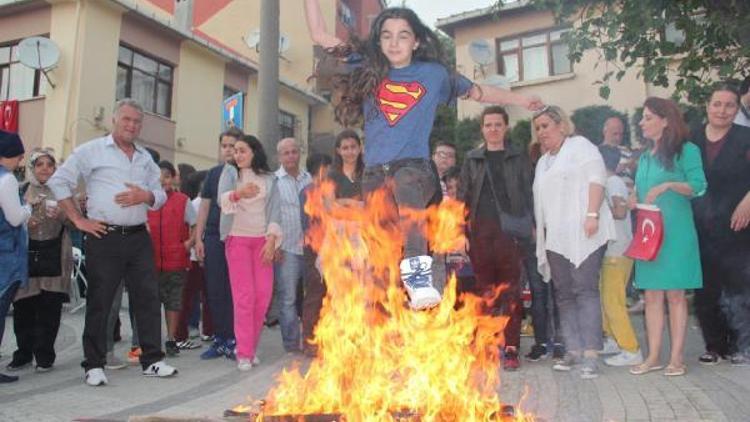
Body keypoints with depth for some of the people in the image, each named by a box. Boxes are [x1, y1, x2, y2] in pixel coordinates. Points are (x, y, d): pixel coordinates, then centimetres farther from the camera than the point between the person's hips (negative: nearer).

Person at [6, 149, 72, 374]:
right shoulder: (21, 191, 8)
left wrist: (61, 215, -16)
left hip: (53, 256, -1)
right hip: (26, 254, 1)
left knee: (50, 308, -1)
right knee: (23, 307, 3)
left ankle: (45, 356, 9)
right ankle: (24, 353, 18)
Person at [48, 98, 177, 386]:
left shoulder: (146, 158, 16)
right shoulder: (91, 151, 1)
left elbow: (160, 196, 16)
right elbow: (59, 181, -1)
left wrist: (146, 196, -8)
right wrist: (78, 220, -5)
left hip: (138, 237, 5)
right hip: (105, 237, -4)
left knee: (148, 297, 4)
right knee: (99, 301, 2)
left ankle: (152, 360, 14)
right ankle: (94, 365, 14)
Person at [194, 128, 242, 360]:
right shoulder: (213, 173, 13)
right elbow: (204, 207, 14)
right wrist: (198, 238, 7)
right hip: (214, 238, 3)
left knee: (235, 291, 0)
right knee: (215, 290, 4)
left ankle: (232, 340, 9)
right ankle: (219, 339, 15)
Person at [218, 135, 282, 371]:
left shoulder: (269, 179, 9)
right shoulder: (230, 172, 4)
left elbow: (275, 209, 3)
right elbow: (222, 199, -13)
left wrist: (272, 240, -9)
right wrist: (238, 194, -36)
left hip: (262, 240, 2)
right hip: (237, 239, -2)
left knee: (264, 294, -1)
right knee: (244, 296, -8)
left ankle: (251, 346, 14)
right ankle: (244, 353, -3)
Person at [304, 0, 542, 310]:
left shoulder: (433, 73, 11)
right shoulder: (367, 67, 14)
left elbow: (478, 92, 24)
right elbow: (319, 35, 15)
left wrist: (522, 100, 28)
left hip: (415, 168, -3)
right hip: (374, 173, 3)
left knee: (404, 183, -39)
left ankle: (419, 275, -48)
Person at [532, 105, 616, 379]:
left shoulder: (580, 146, 6)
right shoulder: (543, 162, 27)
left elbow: (596, 179, -8)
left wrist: (592, 215, -19)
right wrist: (538, 231, 18)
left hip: (583, 233, -7)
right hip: (555, 238, 8)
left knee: (585, 289, -12)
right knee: (564, 294, 5)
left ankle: (590, 354, -13)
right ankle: (573, 350, 10)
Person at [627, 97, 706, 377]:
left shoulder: (686, 151, -2)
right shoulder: (645, 157, 17)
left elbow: (698, 186, -10)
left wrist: (669, 185, -21)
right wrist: (633, 201, 4)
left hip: (675, 232, -6)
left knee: (675, 294, -1)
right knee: (652, 295, 6)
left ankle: (677, 358, 6)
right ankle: (653, 357, 11)